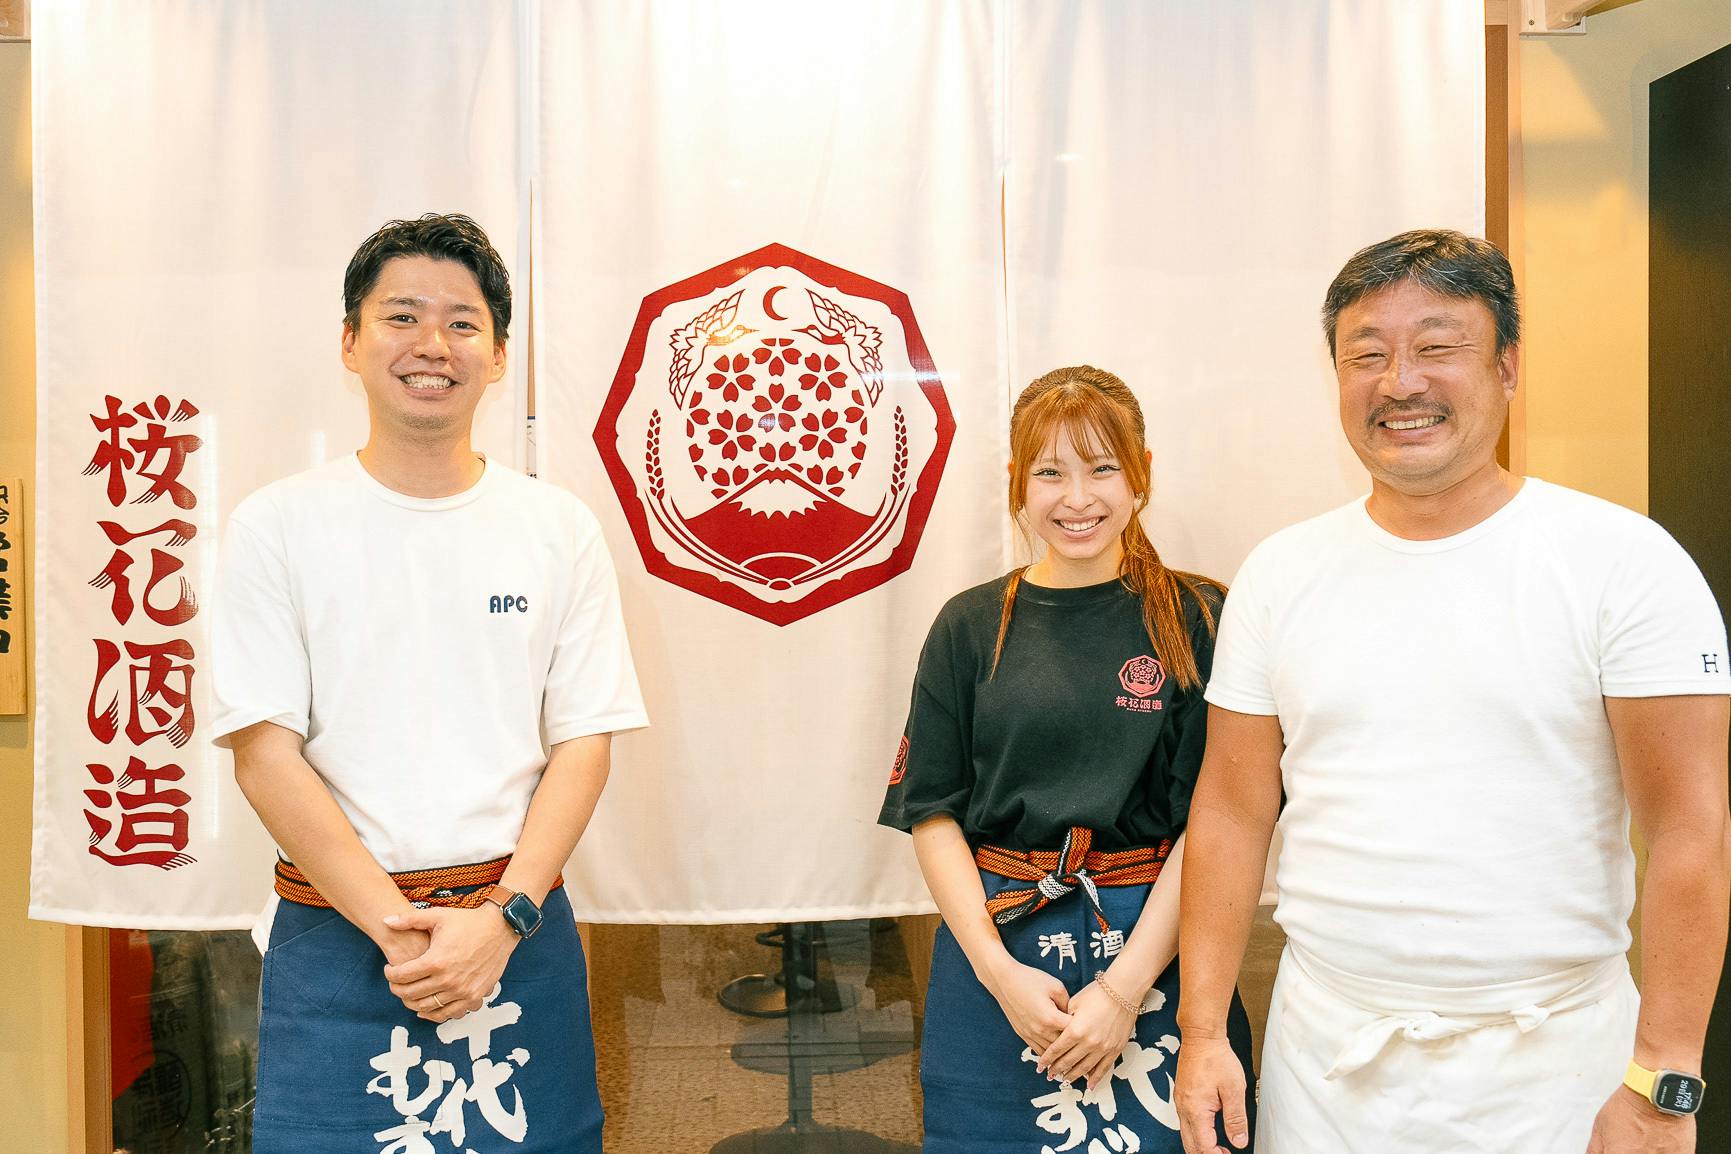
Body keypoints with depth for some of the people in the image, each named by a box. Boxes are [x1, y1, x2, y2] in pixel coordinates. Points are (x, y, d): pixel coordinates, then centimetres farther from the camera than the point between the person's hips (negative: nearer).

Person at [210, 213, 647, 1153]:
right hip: (336, 937, -1)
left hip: (521, 931, 1)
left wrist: (500, 919, -12)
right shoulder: (277, 526, -1)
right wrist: (399, 928, -12)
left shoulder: (559, 528, 2)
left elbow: (582, 745, 0)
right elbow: (265, 753, -6)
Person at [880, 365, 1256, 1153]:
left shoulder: (1198, 621, -4)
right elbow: (932, 812, 0)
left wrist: (1126, 985, -13)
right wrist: (1000, 971, -9)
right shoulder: (971, 627, 1)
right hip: (992, 946, 2)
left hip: (1154, 949, -1)